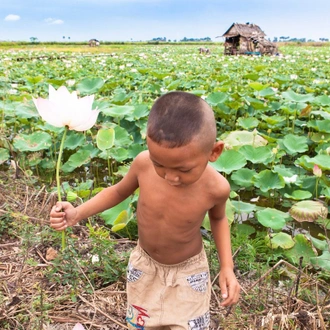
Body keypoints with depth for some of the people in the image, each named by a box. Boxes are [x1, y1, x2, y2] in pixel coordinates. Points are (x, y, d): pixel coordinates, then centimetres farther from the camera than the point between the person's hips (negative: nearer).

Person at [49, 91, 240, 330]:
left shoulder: (215, 187, -28)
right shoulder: (144, 163, -27)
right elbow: (119, 191, -5)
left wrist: (227, 267, -12)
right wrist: (77, 214, -16)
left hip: (187, 271, -2)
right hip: (144, 264, 3)